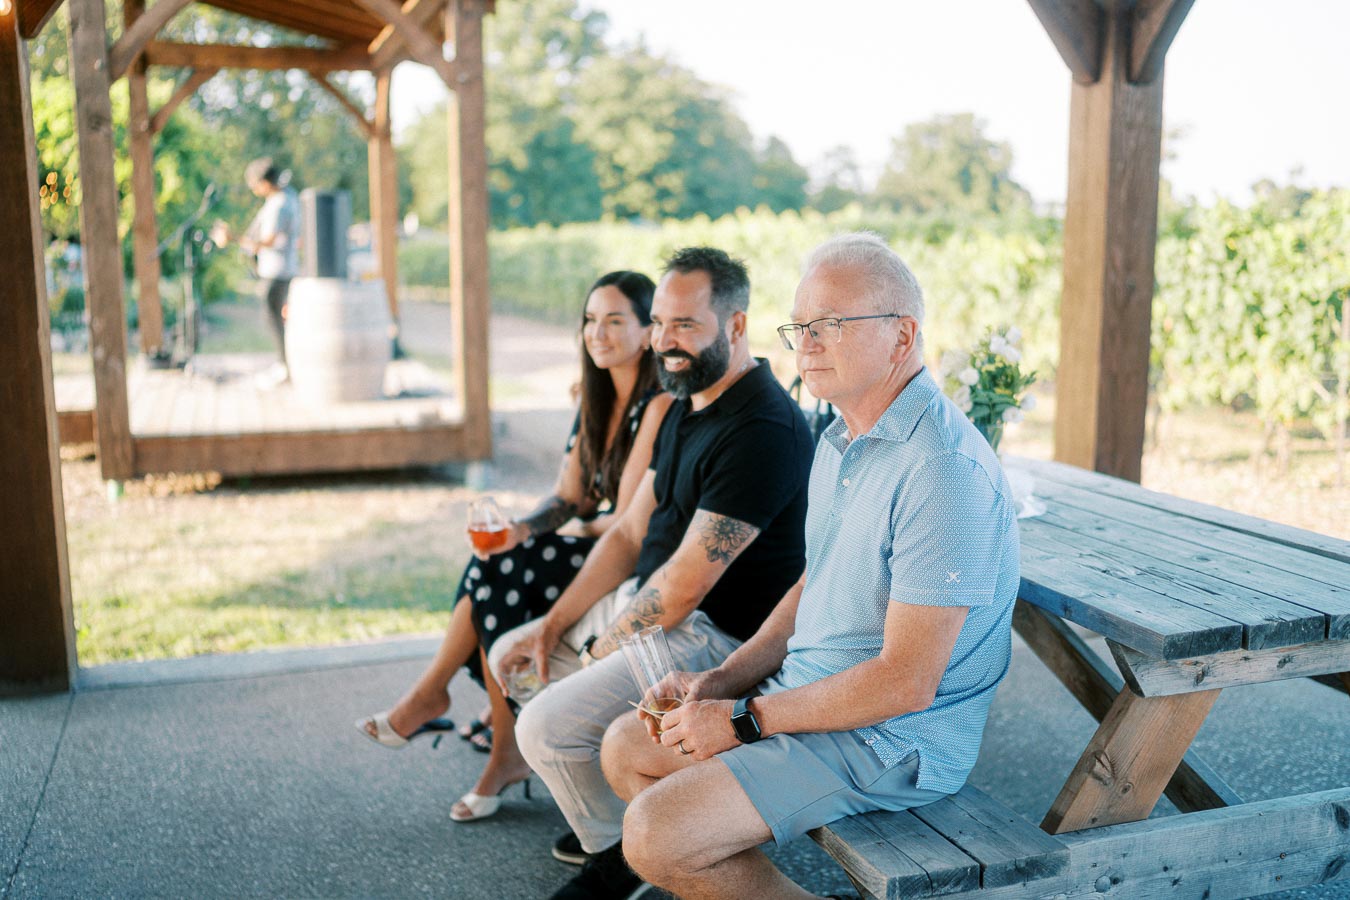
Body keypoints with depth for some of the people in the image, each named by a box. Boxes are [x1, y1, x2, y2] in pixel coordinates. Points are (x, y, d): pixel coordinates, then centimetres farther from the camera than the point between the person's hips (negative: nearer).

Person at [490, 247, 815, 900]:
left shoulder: (760, 430, -25)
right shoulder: (687, 407, 8)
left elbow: (684, 585, -25)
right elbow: (630, 533, 11)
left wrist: (603, 648, -9)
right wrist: (552, 625, 4)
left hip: (717, 636, -10)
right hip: (646, 602, 10)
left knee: (545, 725, -20)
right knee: (510, 657, 15)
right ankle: (607, 803, 26)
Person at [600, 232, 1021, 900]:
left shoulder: (944, 469, -25)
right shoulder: (840, 441, 8)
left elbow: (906, 683, -26)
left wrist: (745, 718, -18)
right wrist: (723, 680, 4)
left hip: (890, 737, -10)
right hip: (813, 691, 10)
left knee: (654, 836, -18)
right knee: (626, 749, 10)